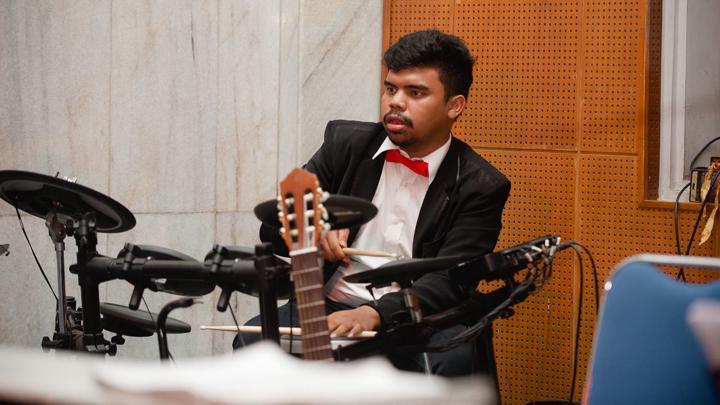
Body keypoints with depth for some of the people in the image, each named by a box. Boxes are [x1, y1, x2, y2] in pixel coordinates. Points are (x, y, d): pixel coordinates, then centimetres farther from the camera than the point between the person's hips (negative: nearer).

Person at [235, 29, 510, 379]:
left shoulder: (480, 187, -3)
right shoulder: (346, 142, 7)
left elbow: (450, 281, -14)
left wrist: (374, 314, -32)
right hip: (328, 310, 3)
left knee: (454, 358, -36)